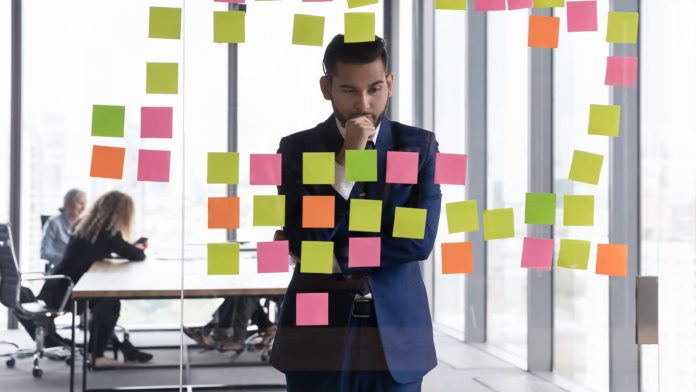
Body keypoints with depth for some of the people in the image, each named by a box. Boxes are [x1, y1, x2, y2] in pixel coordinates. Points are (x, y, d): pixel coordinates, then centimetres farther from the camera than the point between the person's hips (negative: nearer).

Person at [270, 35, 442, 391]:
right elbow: (305, 244, -11)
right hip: (318, 333, -1)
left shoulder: (419, 146, 1)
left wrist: (333, 259, -9)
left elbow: (420, 239, -9)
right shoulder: (297, 149, -1)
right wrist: (345, 161, -17)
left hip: (397, 334, 1)